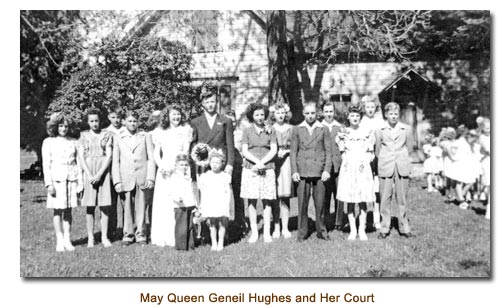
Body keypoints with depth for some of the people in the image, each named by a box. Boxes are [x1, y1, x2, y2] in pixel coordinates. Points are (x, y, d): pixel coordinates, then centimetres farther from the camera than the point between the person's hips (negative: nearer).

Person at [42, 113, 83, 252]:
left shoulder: (73, 142, 10)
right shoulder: (48, 142, 3)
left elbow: (77, 162, 11)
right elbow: (46, 164, 0)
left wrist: (80, 182, 6)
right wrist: (49, 184, -8)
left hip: (71, 178, 2)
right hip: (56, 179, -2)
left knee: (68, 210, 4)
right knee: (58, 210, 0)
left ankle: (67, 240, 9)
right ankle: (59, 241, 4)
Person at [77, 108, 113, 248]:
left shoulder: (107, 135, 6)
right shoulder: (83, 136, 9)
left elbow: (109, 156, -2)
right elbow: (81, 157, 2)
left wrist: (99, 174, -12)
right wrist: (89, 175, -10)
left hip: (103, 172, 0)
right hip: (88, 172, 1)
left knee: (105, 206, -1)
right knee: (90, 206, 1)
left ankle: (104, 237, 7)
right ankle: (90, 238, 8)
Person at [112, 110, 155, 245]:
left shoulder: (146, 137, 10)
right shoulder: (118, 138, 10)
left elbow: (151, 159, 6)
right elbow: (115, 161, 6)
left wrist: (150, 178, -3)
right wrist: (117, 181, -2)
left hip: (142, 178, 0)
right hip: (125, 178, 0)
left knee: (141, 207, 2)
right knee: (127, 207, 2)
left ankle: (141, 234, 12)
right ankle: (128, 234, 13)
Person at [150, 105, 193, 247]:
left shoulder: (186, 129, 7)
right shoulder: (162, 133, 16)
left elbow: (185, 151, -1)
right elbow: (156, 154, 11)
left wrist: (174, 166, -13)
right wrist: (161, 166, -8)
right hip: (164, 171, 3)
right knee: (163, 204, 1)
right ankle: (162, 237, 8)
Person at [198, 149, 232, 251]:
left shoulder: (225, 176, 4)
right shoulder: (205, 176, 6)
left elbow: (228, 192, 4)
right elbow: (202, 193, 9)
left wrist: (227, 204, -3)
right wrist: (202, 205, 5)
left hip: (222, 205, 0)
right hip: (210, 205, 0)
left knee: (222, 223, -1)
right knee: (212, 224, 2)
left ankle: (221, 242, 15)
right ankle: (214, 242, 16)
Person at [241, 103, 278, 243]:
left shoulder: (270, 130, 9)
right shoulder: (247, 131, 8)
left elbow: (274, 150, 2)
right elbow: (244, 151, 0)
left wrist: (261, 163, -10)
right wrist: (257, 161, -15)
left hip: (267, 169, 0)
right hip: (250, 169, 0)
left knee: (267, 200, 0)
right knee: (252, 200, 0)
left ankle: (267, 232, 6)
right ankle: (254, 232, 8)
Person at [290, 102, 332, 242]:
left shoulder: (324, 129, 7)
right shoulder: (297, 129, 8)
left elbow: (328, 151, 5)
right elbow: (293, 151, 6)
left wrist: (327, 170, -5)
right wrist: (294, 171, -2)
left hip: (319, 171, 0)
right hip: (302, 171, 0)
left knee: (320, 203, 3)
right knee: (302, 204, 1)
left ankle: (321, 231, 17)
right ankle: (302, 232, 12)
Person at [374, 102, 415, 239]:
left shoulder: (406, 129, 5)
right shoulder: (379, 130, 3)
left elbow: (409, 147, 12)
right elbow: (377, 150, 10)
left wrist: (401, 159, 12)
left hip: (402, 167, 1)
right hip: (385, 168, -1)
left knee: (402, 198, 4)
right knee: (385, 198, 0)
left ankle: (404, 228, 13)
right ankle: (384, 229, 9)